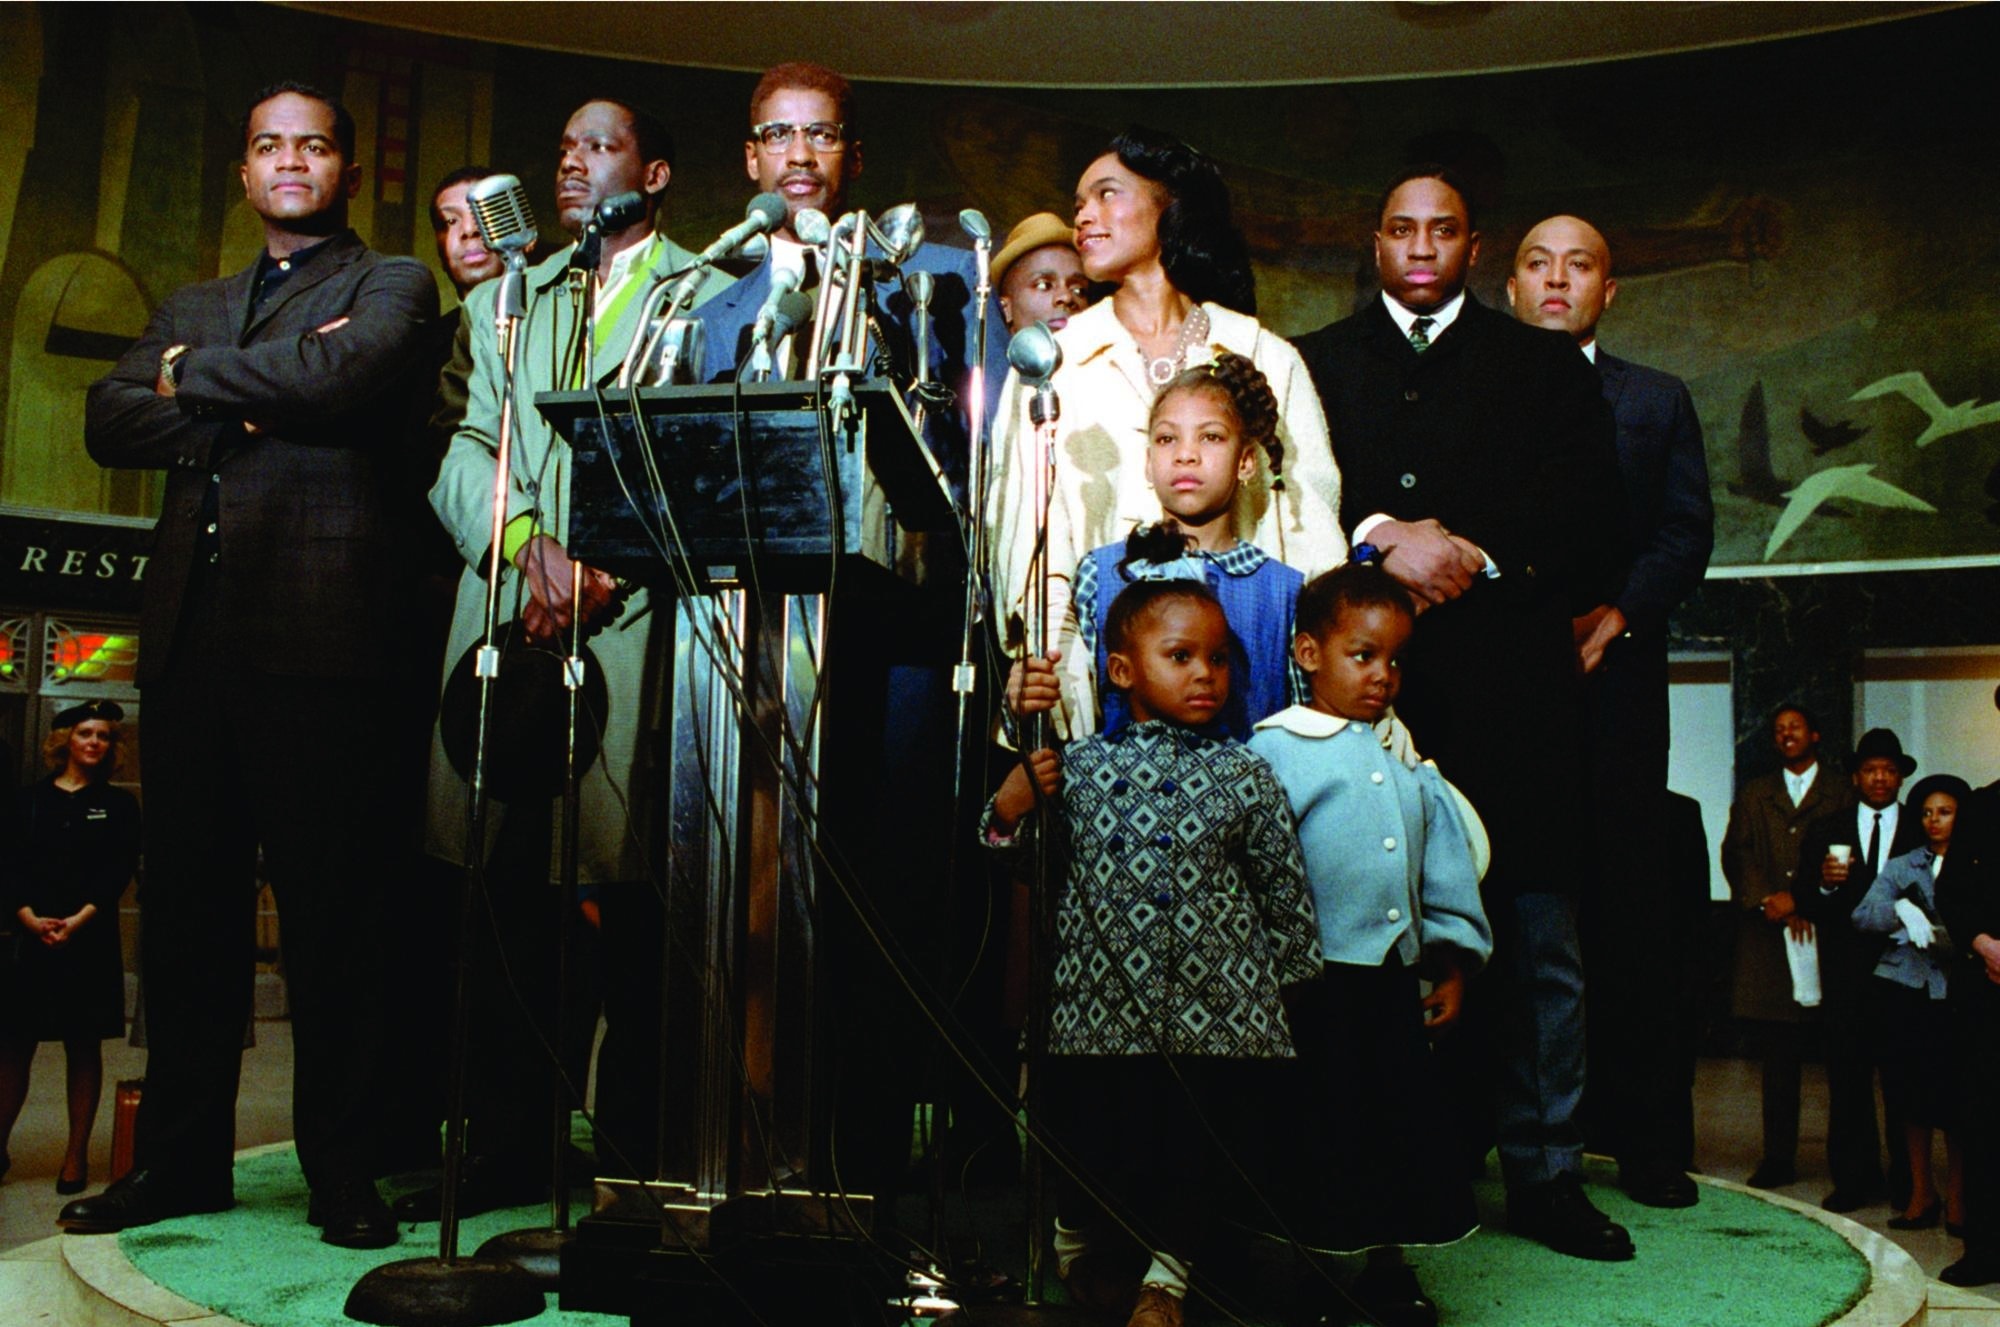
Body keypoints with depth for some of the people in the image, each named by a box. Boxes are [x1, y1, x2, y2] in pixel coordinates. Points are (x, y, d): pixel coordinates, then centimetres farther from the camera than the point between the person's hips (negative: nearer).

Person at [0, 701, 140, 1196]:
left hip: (91, 939, -1)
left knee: (83, 1045, 1)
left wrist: (77, 921, -14)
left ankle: (77, 1155, 5)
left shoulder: (119, 805, 8)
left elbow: (119, 872, -1)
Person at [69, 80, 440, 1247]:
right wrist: (247, 401, -5)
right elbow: (109, 423, 11)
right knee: (187, 905, 7)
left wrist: (193, 376, 2)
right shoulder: (192, 307, 25)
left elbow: (345, 375, -12)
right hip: (191, 631, 5)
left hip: (319, 635, -5)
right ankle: (181, 1158, 17)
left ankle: (343, 1169, 5)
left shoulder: (391, 285, 10)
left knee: (333, 911, -3)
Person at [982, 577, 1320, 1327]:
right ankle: (1077, 1240, 42)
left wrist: (1290, 982, 11)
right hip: (1103, 1015, 0)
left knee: (1204, 1147, 7)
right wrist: (1007, 810, -7)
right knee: (1091, 1142, 8)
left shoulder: (1245, 776, 3)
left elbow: (1286, 892, 9)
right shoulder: (1077, 769, 3)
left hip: (1219, 1014, 1)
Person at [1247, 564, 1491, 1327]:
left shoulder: (1409, 757, 12)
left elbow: (1445, 864, 16)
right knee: (1324, 1127, 1)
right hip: (1317, 981, -6)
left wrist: (1454, 961, 13)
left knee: (1406, 1118, 12)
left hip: (1396, 978, 6)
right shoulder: (1275, 750, -6)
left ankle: (1387, 1265, 29)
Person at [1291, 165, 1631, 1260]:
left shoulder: (1545, 367, 18)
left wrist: (1475, 553, -8)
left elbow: (1591, 512, 6)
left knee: (1536, 942, -1)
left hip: (1509, 679, 0)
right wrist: (1382, 537, -11)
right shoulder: (1314, 363, 19)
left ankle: (1543, 1174, 8)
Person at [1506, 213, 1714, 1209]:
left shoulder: (1658, 401, 19)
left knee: (1626, 898, -2)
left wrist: (1616, 612, -9)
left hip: (1610, 670, 1)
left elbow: (1687, 531, 8)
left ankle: (1641, 1132, 3)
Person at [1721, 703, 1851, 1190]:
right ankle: (1779, 1158, 5)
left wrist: (1800, 901, -9)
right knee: (1778, 1054, 3)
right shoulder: (1754, 794, 18)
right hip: (1767, 934, 2)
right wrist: (1767, 899, -6)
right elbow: (1735, 853, 9)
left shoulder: (1840, 797, 9)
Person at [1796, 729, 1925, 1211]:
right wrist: (1824, 884, -13)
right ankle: (1854, 1179, 10)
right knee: (1847, 1082, 2)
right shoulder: (1826, 833, 12)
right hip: (1845, 977, 1)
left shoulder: (1922, 834, 7)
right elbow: (1805, 904, 6)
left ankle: (1907, 1184, 13)